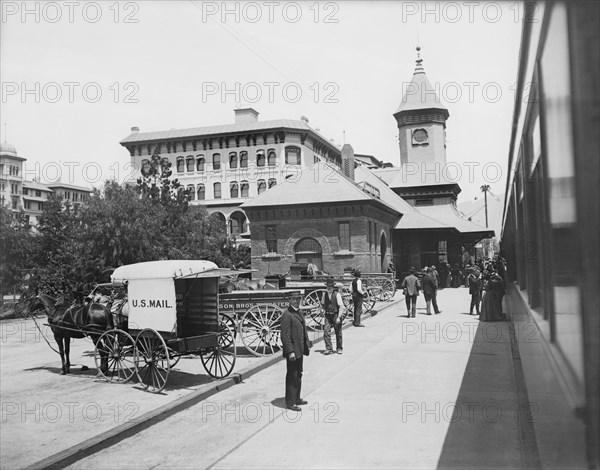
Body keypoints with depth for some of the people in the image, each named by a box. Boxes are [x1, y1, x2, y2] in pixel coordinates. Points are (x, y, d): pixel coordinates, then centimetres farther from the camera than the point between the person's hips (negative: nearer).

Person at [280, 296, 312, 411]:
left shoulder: (300, 312, 12)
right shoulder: (287, 314, -17)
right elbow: (285, 335, -20)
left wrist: (307, 344, 15)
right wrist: (290, 351, -23)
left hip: (300, 350, 9)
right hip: (292, 351, -9)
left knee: (298, 375, 18)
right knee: (292, 377, -1)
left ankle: (296, 398, 30)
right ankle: (290, 402, 9)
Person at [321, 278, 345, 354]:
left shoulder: (337, 294, -12)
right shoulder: (324, 294, 2)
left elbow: (341, 306, -14)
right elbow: (322, 304, 20)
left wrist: (339, 317, -19)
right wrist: (326, 310, 13)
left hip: (336, 315, -3)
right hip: (328, 316, 3)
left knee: (338, 332, 8)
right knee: (326, 331, -10)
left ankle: (339, 348, 25)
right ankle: (329, 349, -5)